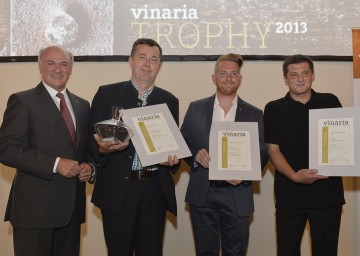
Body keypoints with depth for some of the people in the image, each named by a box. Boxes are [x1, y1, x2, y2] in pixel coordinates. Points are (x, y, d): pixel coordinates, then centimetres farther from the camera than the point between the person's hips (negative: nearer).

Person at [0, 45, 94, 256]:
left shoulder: (82, 105, 14)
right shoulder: (22, 101, -4)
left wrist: (89, 167, -2)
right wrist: (55, 164, -19)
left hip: (72, 206, 5)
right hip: (35, 206, -5)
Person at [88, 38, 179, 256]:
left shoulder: (169, 101, 10)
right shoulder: (107, 94, 2)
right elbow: (92, 140, 0)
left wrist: (172, 159, -10)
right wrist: (103, 148, -21)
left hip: (155, 190, 2)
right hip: (117, 189, -2)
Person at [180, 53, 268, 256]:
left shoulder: (254, 114, 4)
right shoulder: (196, 108, 5)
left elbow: (262, 154, 3)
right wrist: (195, 155, -14)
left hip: (237, 195, 0)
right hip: (202, 194, 1)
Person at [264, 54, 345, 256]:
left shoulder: (330, 102, 8)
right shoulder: (274, 109, 4)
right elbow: (273, 149, -2)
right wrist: (294, 175, -18)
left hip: (328, 192, 1)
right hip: (290, 194, -1)